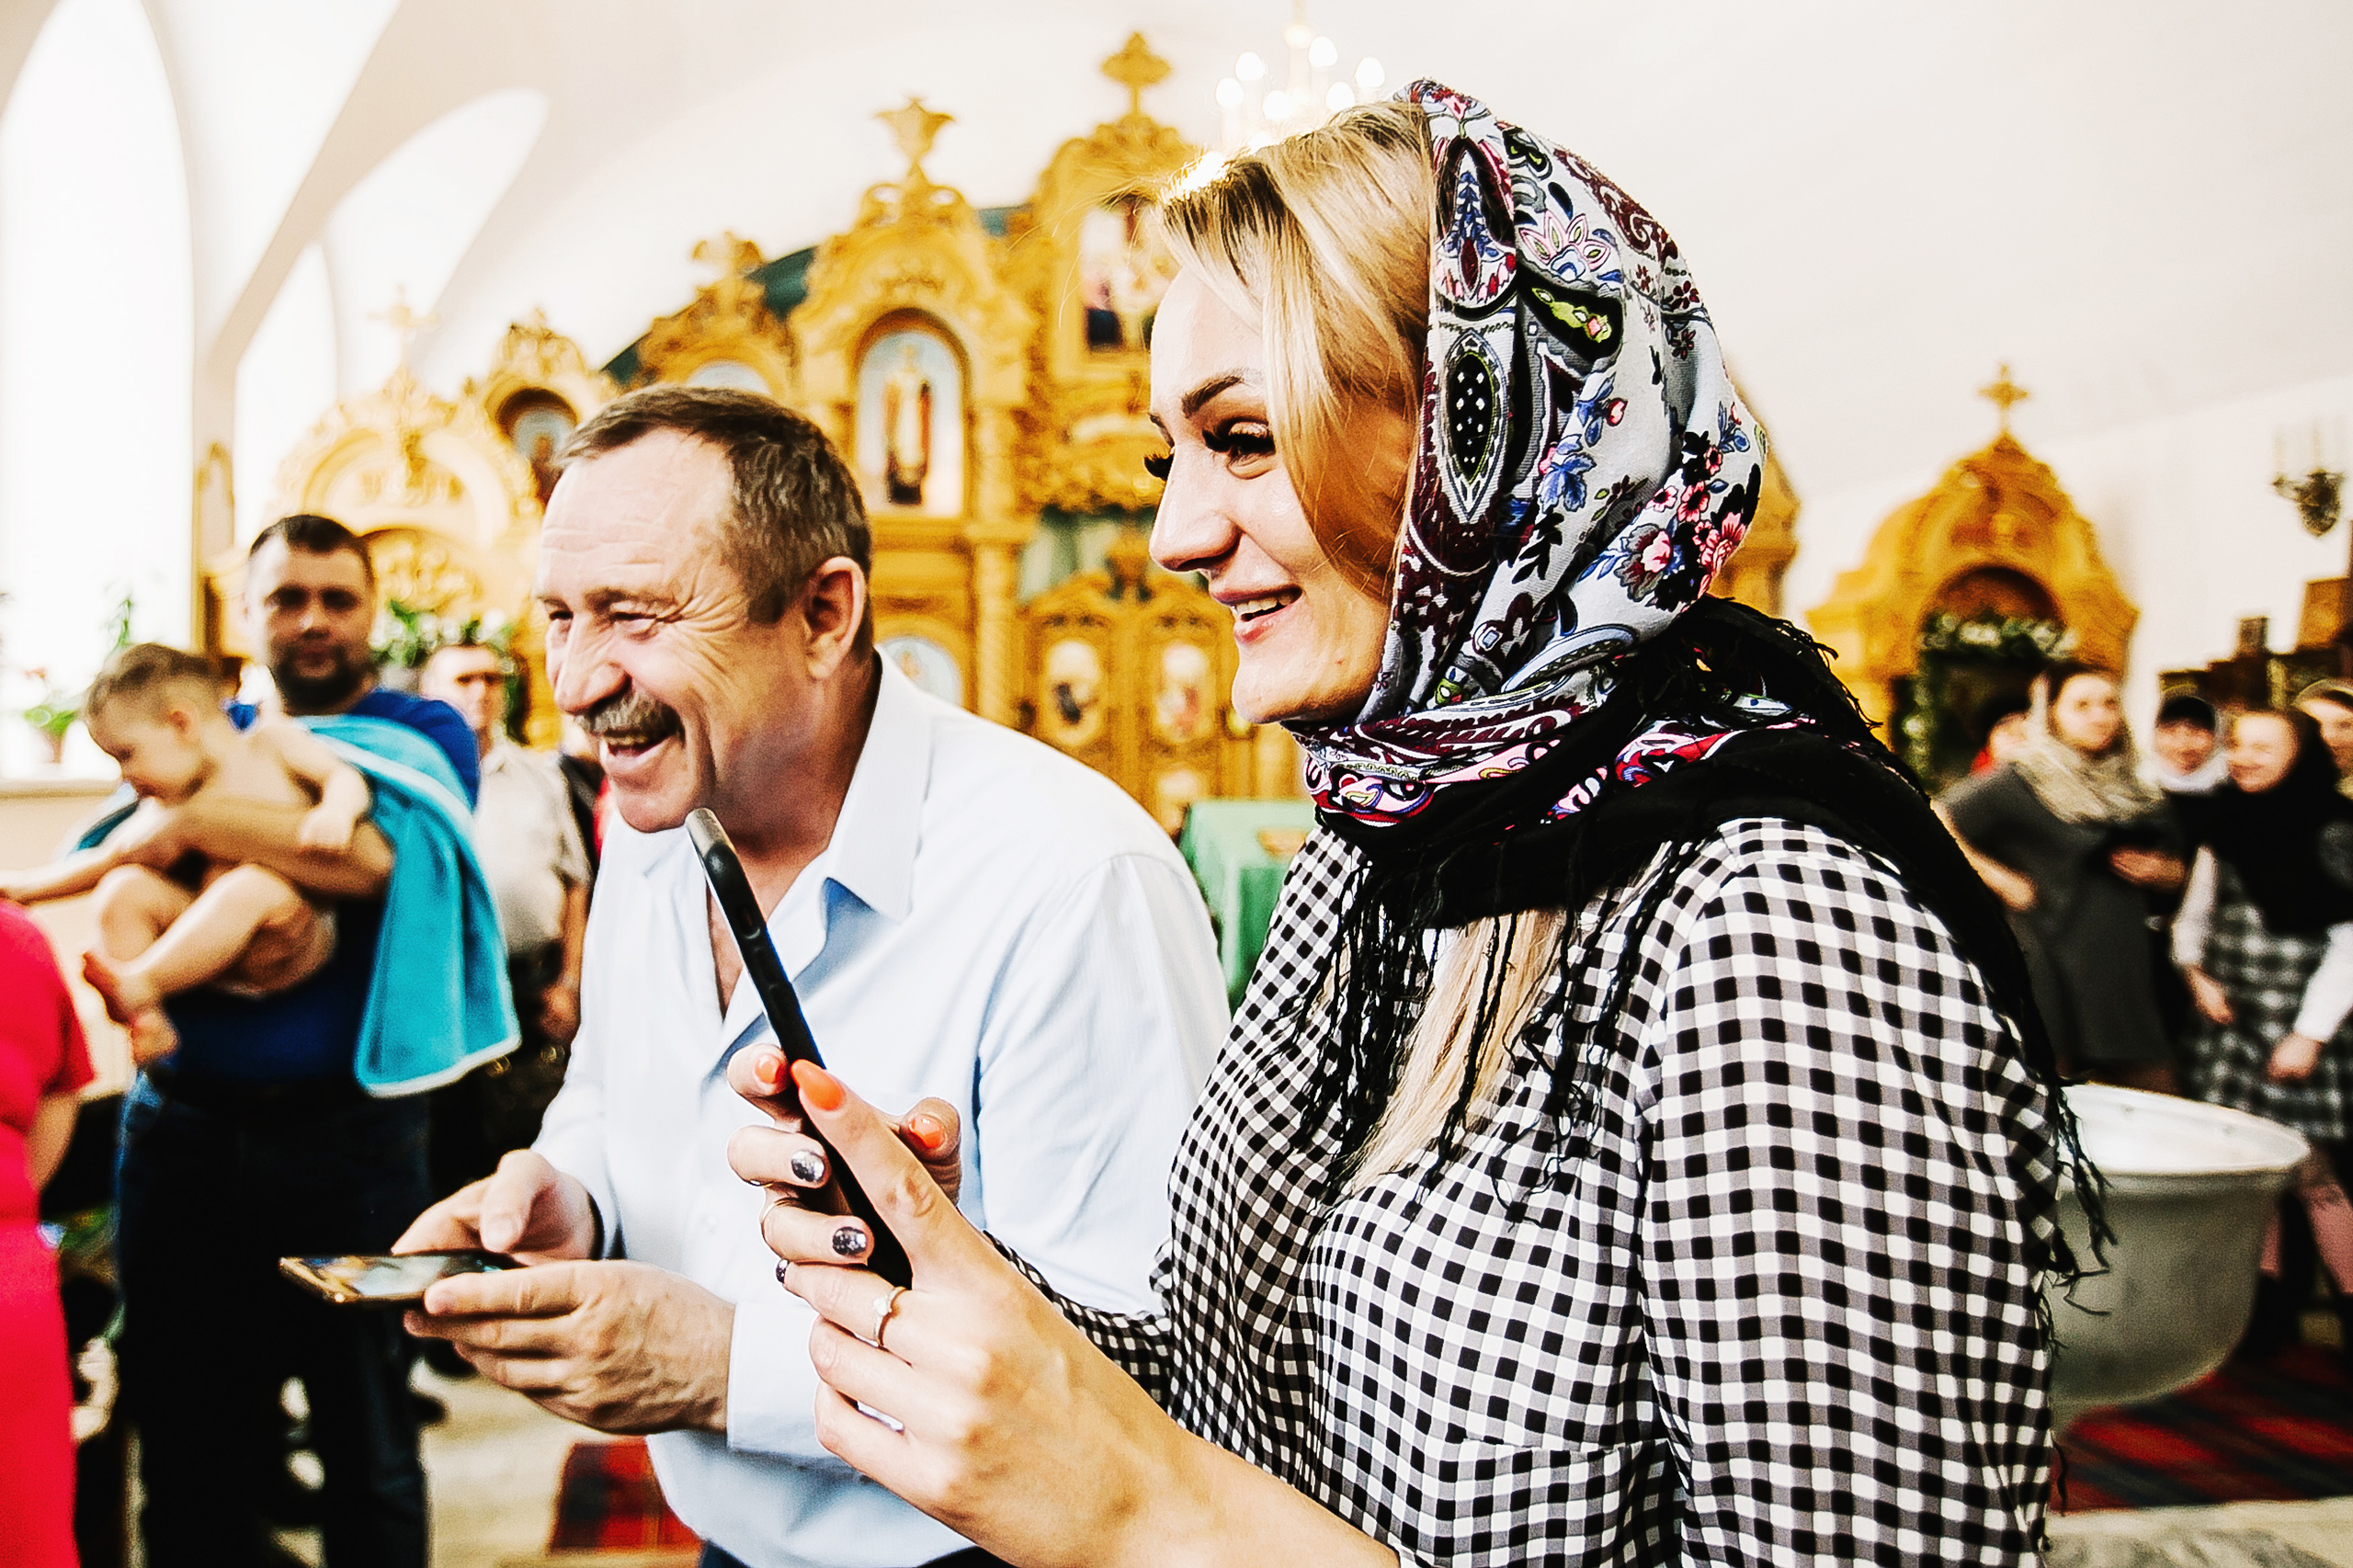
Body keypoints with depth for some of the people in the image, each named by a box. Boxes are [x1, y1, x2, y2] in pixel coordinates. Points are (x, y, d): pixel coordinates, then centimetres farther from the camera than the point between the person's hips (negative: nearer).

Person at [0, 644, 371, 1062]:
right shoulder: (172, 805, 18)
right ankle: (148, 1028, -23)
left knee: (254, 886, -36)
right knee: (123, 889, -11)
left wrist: (336, 811, -23)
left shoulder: (271, 742, 6)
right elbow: (104, 861, 27)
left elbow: (345, 777, -1)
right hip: (216, 949, 6)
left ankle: (139, 984, -36)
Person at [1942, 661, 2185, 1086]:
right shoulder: (2017, 784, -3)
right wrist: (2000, 879, -11)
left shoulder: (2133, 791, 15)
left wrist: (2158, 870, 5)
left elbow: (2175, 872, 28)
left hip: (2127, 970, 6)